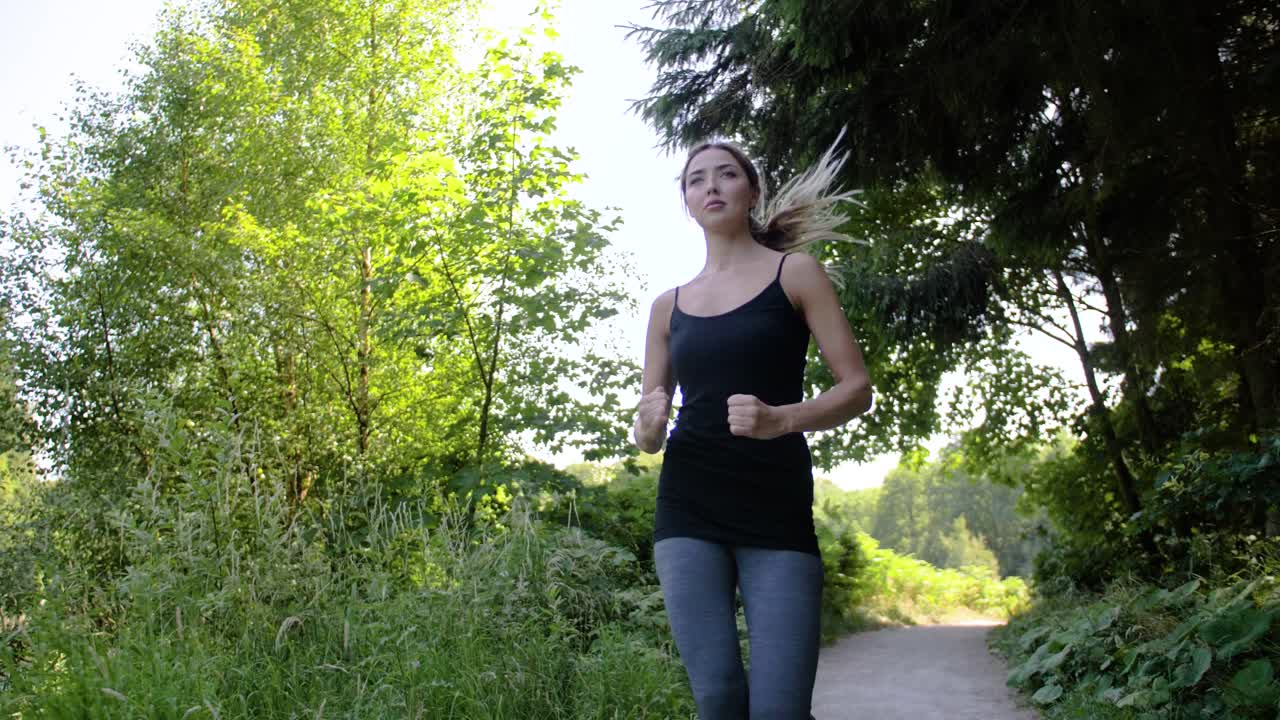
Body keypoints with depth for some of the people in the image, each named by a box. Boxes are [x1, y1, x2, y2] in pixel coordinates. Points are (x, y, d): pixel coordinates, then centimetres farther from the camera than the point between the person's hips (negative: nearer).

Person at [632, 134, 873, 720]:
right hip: (688, 508, 2)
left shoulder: (796, 272, 6)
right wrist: (648, 425, -8)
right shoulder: (669, 305, 14)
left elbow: (857, 388, 0)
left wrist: (780, 419, -19)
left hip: (777, 507, -2)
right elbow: (647, 432, 17)